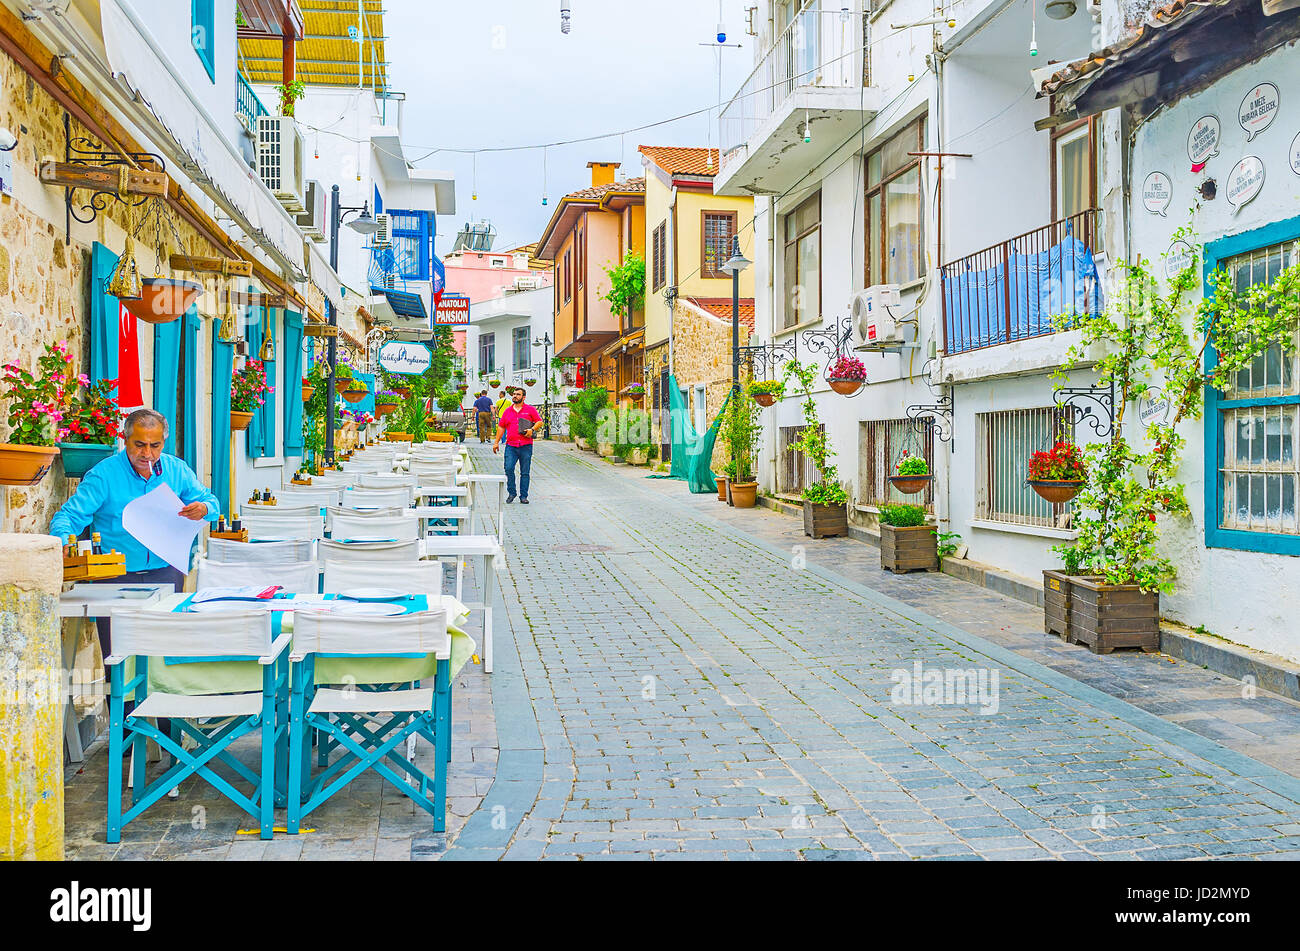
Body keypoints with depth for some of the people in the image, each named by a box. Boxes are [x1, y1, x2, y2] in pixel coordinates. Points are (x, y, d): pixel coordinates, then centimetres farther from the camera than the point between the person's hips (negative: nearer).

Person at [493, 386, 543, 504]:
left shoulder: (530, 410, 5)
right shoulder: (508, 411, 13)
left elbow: (539, 422, 6)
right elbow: (501, 427, 17)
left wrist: (532, 429, -12)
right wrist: (496, 442, 13)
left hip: (526, 446, -1)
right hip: (511, 446, 2)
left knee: (525, 472, 3)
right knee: (509, 469, -11)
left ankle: (523, 496, 10)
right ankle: (511, 493, 5)